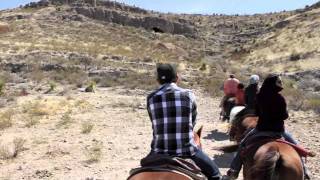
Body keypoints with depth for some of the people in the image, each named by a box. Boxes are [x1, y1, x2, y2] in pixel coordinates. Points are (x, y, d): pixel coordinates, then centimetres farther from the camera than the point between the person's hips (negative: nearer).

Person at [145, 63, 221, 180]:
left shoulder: (151, 98, 0)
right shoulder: (188, 95, -3)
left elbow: (156, 124, 7)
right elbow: (193, 121, 8)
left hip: (159, 151, 2)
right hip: (187, 149, -2)